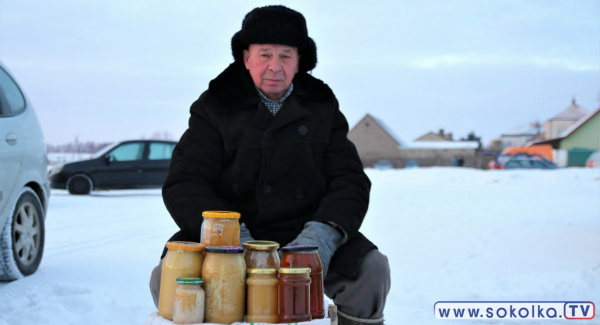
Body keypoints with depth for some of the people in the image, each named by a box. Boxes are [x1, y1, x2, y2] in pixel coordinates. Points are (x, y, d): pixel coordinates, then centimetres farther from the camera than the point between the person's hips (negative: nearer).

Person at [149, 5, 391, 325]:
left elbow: (350, 182, 2)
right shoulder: (215, 107, 2)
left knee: (371, 269, -25)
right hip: (228, 235, -1)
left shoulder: (322, 110, 8)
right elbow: (184, 183, -6)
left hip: (304, 235, 1)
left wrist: (324, 233, -20)